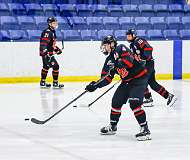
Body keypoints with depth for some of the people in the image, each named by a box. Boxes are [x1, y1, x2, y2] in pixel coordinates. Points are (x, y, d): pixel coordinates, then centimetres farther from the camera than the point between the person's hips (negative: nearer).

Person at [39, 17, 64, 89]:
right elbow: (43, 43, -29)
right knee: (55, 66, -11)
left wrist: (56, 49, 18)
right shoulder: (47, 32, -19)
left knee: (46, 66, 20)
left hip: (50, 53, 11)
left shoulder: (52, 32, 14)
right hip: (46, 53, -11)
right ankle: (55, 83, -5)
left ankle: (43, 82, 32)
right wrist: (45, 52, -39)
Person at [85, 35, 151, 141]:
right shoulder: (109, 60, 10)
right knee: (116, 101, 11)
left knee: (134, 103, -21)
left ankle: (145, 130, -17)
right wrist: (95, 85, -4)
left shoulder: (121, 49, -14)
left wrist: (119, 63, -44)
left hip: (139, 78, -9)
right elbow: (106, 79, 8)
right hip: (127, 81, 9)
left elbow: (129, 59, -32)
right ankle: (112, 126, 29)